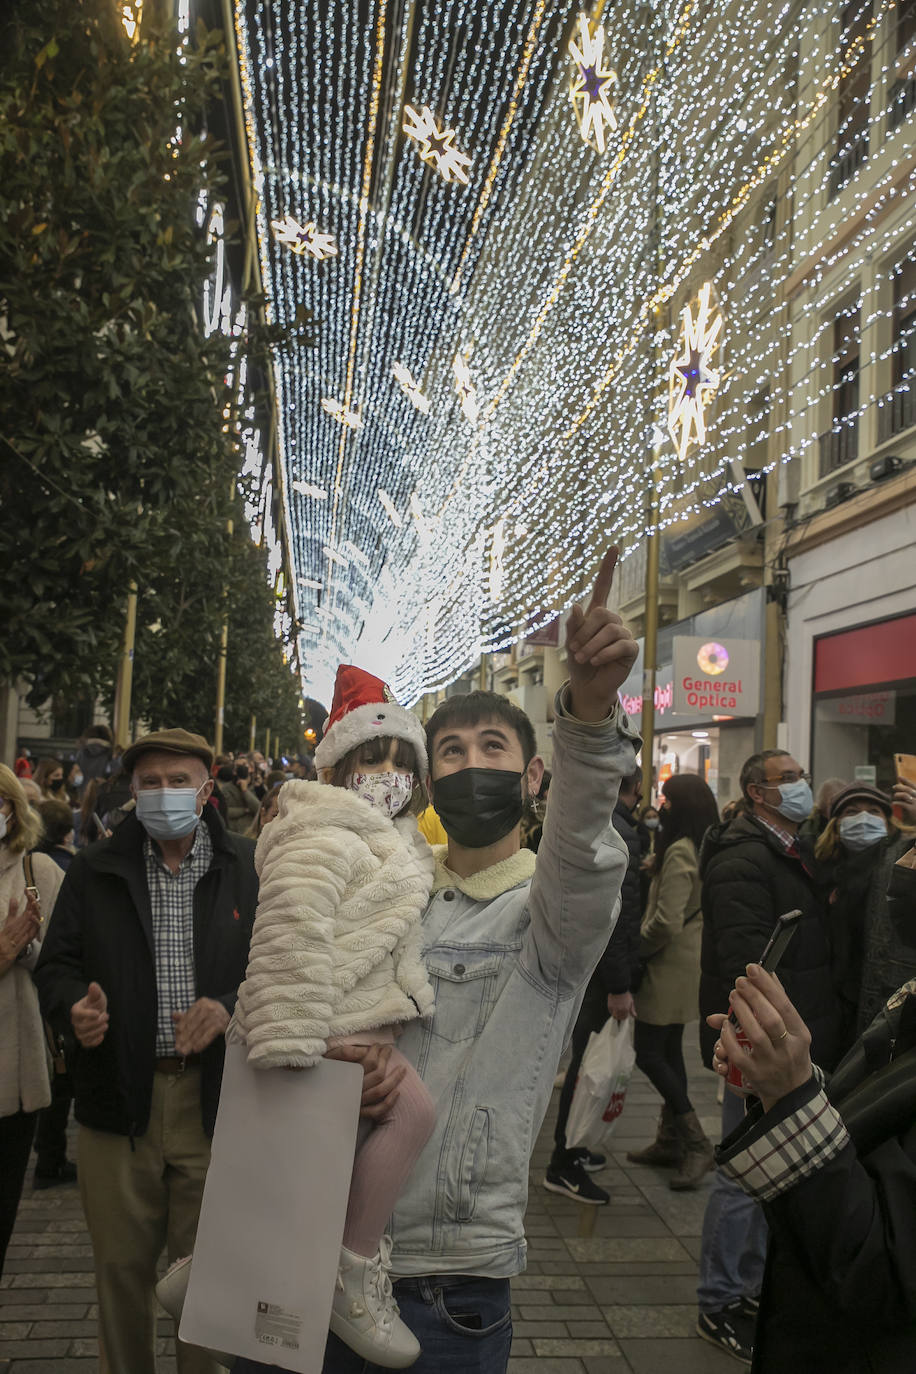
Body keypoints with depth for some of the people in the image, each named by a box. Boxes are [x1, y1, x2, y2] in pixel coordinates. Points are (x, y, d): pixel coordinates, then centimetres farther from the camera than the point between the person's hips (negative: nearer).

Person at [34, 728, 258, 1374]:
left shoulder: (251, 867, 1)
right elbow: (57, 963, 9)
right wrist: (73, 1005, -12)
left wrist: (232, 1005, -16)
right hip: (120, 1100, 2)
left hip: (215, 1097, -1)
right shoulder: (94, 870, 7)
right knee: (121, 1266, 14)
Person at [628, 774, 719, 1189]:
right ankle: (671, 1140, 25)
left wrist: (636, 948, -10)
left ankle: (697, 1144, 0)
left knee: (648, 1053, -3)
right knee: (669, 1050, 16)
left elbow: (667, 922, -24)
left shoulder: (679, 852, -21)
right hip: (688, 961, 10)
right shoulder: (704, 847, 8)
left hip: (671, 964, -10)